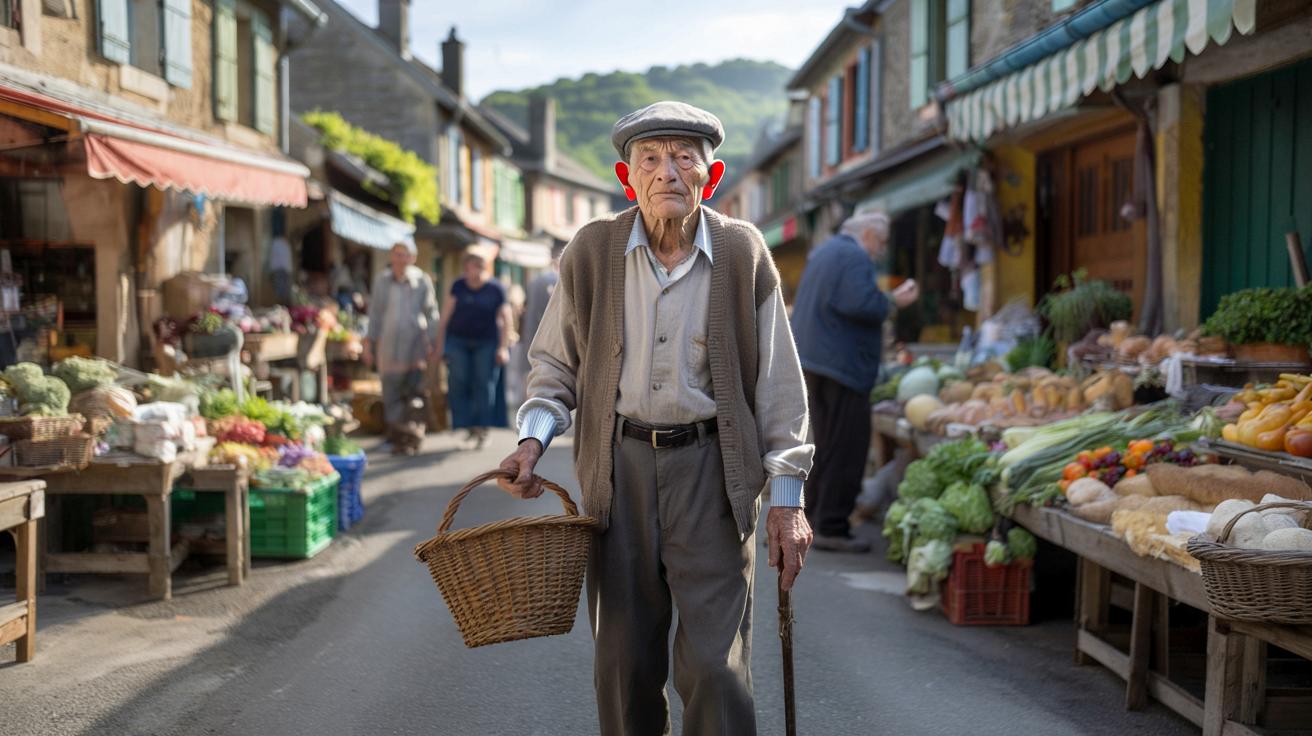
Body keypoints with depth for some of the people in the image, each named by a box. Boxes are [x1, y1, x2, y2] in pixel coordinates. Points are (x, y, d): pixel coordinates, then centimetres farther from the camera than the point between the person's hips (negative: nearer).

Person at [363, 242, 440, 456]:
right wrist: (369, 342, 9)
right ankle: (398, 438, 8)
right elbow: (375, 313, 13)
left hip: (415, 342, -2)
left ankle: (413, 435, -6)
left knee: (414, 389, -12)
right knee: (391, 392, 1)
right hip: (388, 343, 2)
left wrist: (433, 342, 2)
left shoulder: (422, 281, 3)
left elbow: (431, 313, 7)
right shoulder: (381, 281, 9)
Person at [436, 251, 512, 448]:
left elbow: (506, 319, -2)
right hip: (458, 341, 2)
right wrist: (441, 342, 1)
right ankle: (466, 427, -5)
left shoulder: (496, 289, -3)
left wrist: (503, 347, -7)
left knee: (484, 384, -6)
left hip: (486, 343, -2)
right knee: (458, 383, -7)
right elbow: (446, 313, 5)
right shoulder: (458, 286, 3)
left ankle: (482, 428, -2)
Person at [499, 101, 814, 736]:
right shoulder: (591, 252, 0)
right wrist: (533, 439, -6)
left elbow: (778, 385, 1)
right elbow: (554, 362, 11)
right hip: (619, 467, 2)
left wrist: (787, 499, -2)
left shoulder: (743, 255, -3)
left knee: (716, 666, -5)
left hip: (712, 471, -2)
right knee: (624, 663, 10)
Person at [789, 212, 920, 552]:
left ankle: (814, 520, 22)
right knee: (846, 450, -6)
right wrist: (894, 301, -12)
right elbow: (859, 304, -25)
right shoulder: (855, 257, -12)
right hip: (841, 365, -10)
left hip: (812, 358, 10)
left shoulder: (823, 252, 20)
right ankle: (831, 528, -6)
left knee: (826, 444, 17)